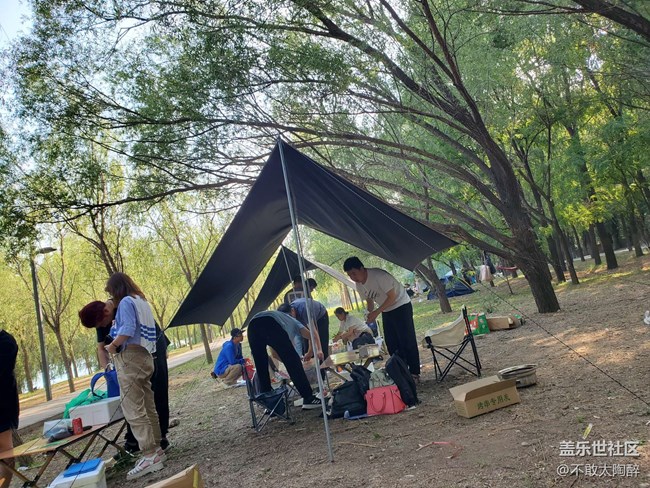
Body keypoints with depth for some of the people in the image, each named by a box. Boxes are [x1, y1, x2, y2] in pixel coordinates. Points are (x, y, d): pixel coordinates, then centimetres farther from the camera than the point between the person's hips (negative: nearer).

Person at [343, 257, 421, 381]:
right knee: (391, 344, 8)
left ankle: (414, 373, 3)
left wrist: (376, 312, -26)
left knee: (407, 341, -6)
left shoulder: (378, 276, -28)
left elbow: (392, 297, -24)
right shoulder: (359, 285, -3)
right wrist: (370, 315, -10)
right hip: (386, 311, 8)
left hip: (401, 306, -8)